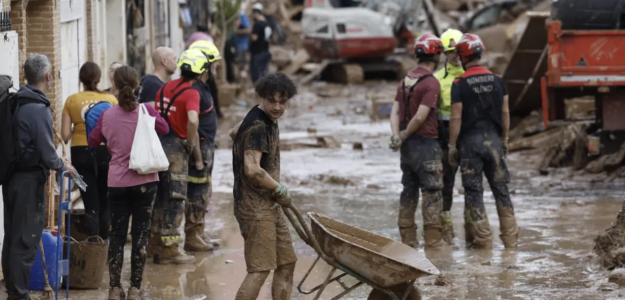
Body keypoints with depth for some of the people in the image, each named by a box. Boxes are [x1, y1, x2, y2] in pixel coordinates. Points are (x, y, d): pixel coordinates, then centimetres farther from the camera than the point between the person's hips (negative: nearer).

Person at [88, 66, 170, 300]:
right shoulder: (146, 111, -9)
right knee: (140, 234, 6)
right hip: (144, 181, -1)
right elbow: (164, 129, 10)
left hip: (117, 182, 1)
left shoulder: (107, 116, -5)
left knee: (117, 235, 9)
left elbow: (93, 142, 10)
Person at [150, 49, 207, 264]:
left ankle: (156, 244, 24)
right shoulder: (191, 93, -14)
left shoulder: (166, 87, 11)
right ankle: (169, 249, 1)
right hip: (176, 148, -8)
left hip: (158, 143, 8)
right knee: (175, 199, -1)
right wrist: (196, 153, -19)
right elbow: (193, 120, -30)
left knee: (161, 197, 17)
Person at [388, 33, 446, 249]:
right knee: (432, 193, -3)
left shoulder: (406, 80, 11)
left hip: (408, 144, 8)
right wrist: (404, 135, -7)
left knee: (409, 191, 12)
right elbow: (420, 116, -19)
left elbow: (395, 111, 3)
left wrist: (397, 135, -8)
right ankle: (432, 241, -5)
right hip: (426, 144, -8)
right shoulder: (432, 83, -14)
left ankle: (408, 240, 14)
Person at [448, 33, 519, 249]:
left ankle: (482, 238, 2)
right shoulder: (497, 80, 3)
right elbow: (505, 113, 7)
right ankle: (510, 237, 10)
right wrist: (504, 139, 16)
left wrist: (452, 146, -4)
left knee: (474, 190, 3)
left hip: (470, 141, -4)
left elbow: (456, 118, -11)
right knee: (501, 188, 10)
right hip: (493, 138, 4)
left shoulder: (459, 84, -10)